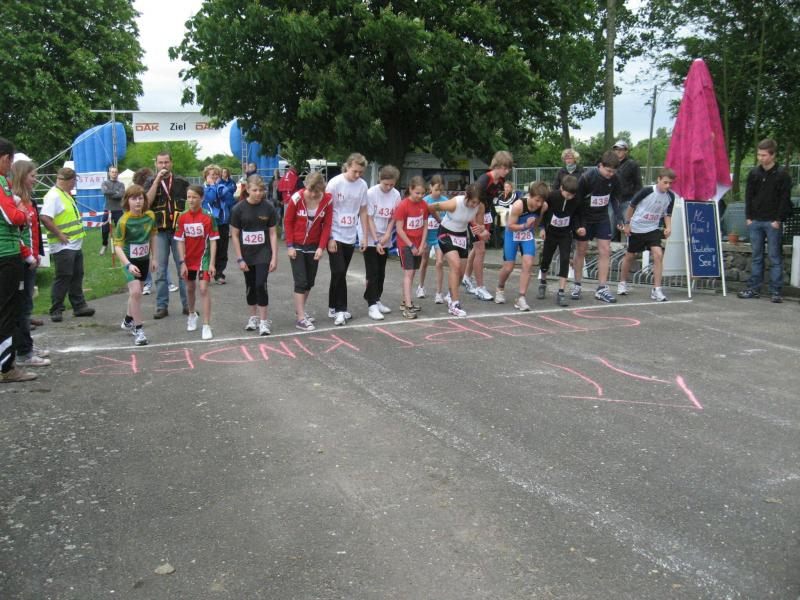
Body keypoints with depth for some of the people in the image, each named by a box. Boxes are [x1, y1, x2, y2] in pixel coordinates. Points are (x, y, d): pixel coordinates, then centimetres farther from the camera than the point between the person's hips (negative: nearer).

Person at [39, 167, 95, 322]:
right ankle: (56, 311, 4)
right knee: (63, 278, -5)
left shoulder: (66, 195, 16)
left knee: (77, 276, 14)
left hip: (75, 245, 10)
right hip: (63, 247, -10)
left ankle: (79, 306, 22)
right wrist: (59, 234, -21)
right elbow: (45, 218, -26)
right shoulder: (53, 196, -15)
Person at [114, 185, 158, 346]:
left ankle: (128, 321, 42)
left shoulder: (150, 216, -7)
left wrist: (154, 258, 10)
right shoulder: (123, 221, -20)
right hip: (129, 260, -5)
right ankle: (138, 330, -8)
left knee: (137, 292, 19)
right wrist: (128, 265, -30)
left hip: (144, 259, 5)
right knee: (135, 292, -18)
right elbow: (118, 246, -19)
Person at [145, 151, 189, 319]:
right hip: (159, 231, 0)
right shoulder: (150, 182, 6)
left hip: (179, 230, 0)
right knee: (161, 271, 3)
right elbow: (147, 202, -10)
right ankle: (162, 306, 9)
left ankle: (187, 304, 10)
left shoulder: (181, 182, 7)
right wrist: (157, 180, -12)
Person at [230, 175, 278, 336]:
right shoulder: (239, 209, -8)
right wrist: (240, 258, -6)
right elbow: (234, 235, -3)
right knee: (250, 286, 11)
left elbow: (272, 233, -2)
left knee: (261, 285, -10)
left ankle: (263, 321, 1)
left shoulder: (268, 207, -6)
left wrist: (274, 257, -5)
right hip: (246, 255, 1)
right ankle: (253, 317, 29)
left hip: (263, 253, -1)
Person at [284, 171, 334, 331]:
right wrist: (289, 245, -9)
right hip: (297, 245, -3)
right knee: (301, 281, -6)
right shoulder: (297, 198, -18)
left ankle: (300, 308, 33)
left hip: (314, 246, 3)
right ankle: (301, 318, -3)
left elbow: (327, 225, -4)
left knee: (310, 281, 12)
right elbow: (288, 222, -7)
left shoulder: (327, 200, -12)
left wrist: (321, 247, -9)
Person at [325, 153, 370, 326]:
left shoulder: (362, 185, 1)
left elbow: (363, 212, 10)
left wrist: (365, 236, 8)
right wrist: (329, 238, -13)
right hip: (335, 236, -4)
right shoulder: (335, 183, -12)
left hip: (350, 237, 4)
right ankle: (340, 309, 0)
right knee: (339, 272, -10)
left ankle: (334, 308, 21)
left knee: (340, 273, 11)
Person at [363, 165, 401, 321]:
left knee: (381, 273, 12)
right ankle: (372, 305, -4)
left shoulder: (396, 195, -3)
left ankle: (376, 300, 24)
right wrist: (376, 241, -18)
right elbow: (369, 219, -13)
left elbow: (393, 218, 4)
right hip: (371, 240, -4)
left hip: (385, 241, 4)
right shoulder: (371, 193, -14)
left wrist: (387, 235, -10)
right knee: (372, 273, -6)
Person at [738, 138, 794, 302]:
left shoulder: (782, 175, -3)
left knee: (775, 257, -1)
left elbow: (785, 199, -5)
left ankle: (776, 291, 2)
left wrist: (778, 220, -11)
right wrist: (748, 217, 3)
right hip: (755, 221, 4)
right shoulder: (753, 174, 8)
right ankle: (754, 288, 14)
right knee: (757, 256, 9)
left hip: (773, 222, -4)